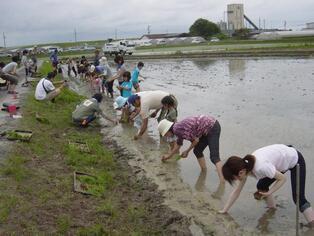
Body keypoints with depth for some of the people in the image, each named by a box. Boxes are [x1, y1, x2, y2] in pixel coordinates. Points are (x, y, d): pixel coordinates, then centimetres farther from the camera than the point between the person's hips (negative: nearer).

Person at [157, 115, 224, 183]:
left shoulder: (177, 129, -17)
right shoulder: (178, 128, 14)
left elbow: (196, 140, -13)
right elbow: (178, 145, 31)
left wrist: (187, 151, 3)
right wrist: (169, 156, 43)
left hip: (212, 127, -10)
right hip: (208, 129, 10)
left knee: (214, 156, -20)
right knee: (197, 151, 17)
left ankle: (222, 182, -29)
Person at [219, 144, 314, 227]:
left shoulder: (261, 167, -39)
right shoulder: (245, 166, -15)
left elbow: (282, 178, -23)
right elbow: (237, 191, -5)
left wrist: (269, 192, -24)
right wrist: (224, 210, -3)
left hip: (295, 160, -7)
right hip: (281, 161, 7)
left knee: (298, 198, -14)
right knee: (261, 186, 7)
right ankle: (272, 209, 29)